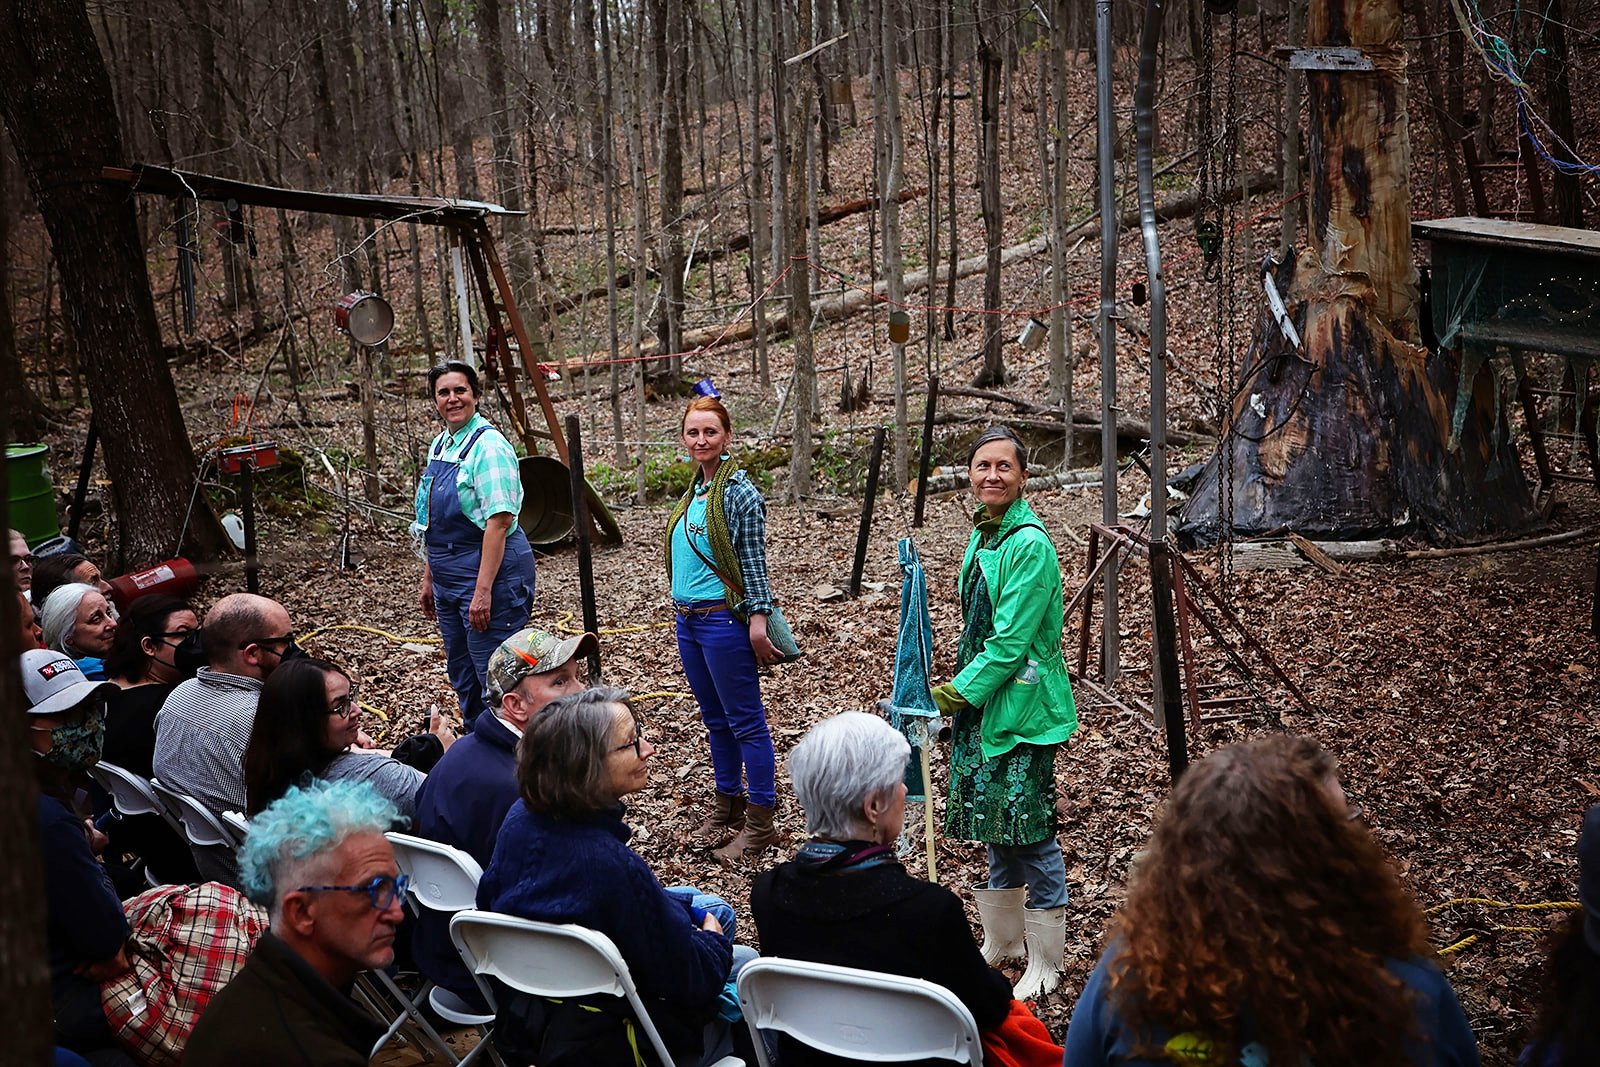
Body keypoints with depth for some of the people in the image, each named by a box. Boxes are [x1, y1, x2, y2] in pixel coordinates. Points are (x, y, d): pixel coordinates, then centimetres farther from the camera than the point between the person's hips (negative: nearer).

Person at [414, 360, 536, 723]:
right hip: (448, 577, 9)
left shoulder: (488, 445, -15)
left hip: (490, 570, -9)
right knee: (462, 675, 18)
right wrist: (429, 577, 17)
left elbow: (499, 520, -22)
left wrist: (483, 590, -26)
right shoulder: (440, 445, 11)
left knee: (495, 676, -4)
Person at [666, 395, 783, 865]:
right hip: (687, 619, 8)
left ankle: (761, 822, 5)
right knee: (715, 719, 17)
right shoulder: (695, 491, 11)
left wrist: (758, 619, -18)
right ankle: (727, 805, 28)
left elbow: (753, 560, -14)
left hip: (724, 619, -8)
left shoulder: (738, 491, -12)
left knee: (745, 721, -1)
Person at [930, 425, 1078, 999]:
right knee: (994, 822, 18)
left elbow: (1011, 640, -21)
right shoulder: (982, 535, 9)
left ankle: (1045, 961, 12)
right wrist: (960, 688, 14)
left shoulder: (1029, 544, -19)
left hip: (1022, 706, -9)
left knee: (1030, 829, -1)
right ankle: (1002, 939, 33)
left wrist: (959, 692, -15)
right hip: (980, 697, 9)